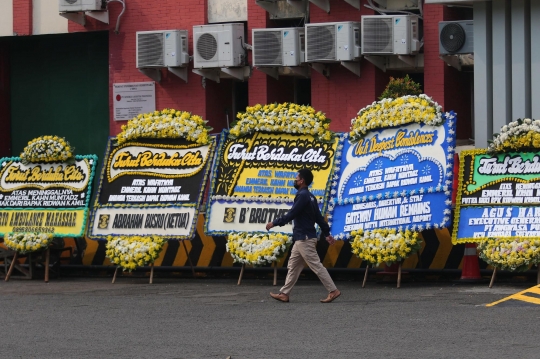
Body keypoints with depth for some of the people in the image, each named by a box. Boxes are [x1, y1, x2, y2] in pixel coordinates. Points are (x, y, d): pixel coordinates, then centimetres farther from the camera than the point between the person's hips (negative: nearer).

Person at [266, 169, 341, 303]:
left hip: (304, 239, -10)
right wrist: (327, 234, 18)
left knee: (316, 265, -9)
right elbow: (319, 217, 17)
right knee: (293, 267, 11)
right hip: (302, 238, 10)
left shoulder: (303, 196, -15)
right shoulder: (309, 196, 16)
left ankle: (333, 291, -8)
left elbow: (291, 214, -18)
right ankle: (284, 294, 13)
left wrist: (274, 223, -10)